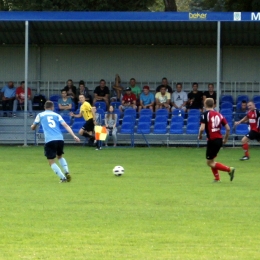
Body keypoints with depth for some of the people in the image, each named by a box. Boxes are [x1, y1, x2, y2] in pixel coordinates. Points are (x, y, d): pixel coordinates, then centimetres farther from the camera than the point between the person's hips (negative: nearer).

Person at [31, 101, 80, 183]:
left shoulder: (40, 115, 15)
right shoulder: (57, 115, 17)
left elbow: (33, 127, 24)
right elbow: (65, 125, 3)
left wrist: (33, 126, 49)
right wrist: (74, 136, -3)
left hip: (49, 141, -3)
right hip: (60, 139, 3)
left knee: (51, 162, 5)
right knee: (60, 156, 29)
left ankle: (63, 178, -11)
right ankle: (67, 172, 7)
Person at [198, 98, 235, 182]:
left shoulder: (205, 114, -9)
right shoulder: (219, 114, 8)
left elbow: (202, 128, -20)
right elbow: (228, 128, 5)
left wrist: (200, 136, 0)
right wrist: (225, 139, 19)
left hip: (212, 140, -7)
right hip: (219, 140, 7)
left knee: (210, 163, 2)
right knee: (211, 160, 22)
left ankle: (229, 169, -10)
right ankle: (217, 178, 18)